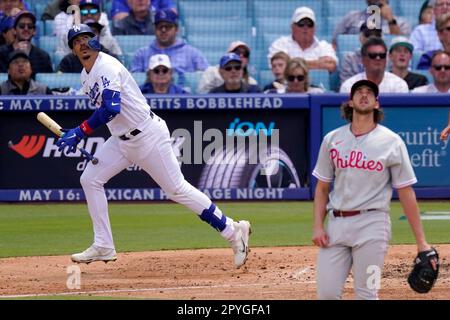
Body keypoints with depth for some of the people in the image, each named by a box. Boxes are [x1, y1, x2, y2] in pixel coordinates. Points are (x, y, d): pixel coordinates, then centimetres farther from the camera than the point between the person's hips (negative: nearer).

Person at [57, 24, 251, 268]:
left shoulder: (107, 67, -19)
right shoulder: (86, 76, 11)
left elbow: (111, 109, -32)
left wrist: (80, 132, -32)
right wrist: (76, 134, 8)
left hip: (148, 135, -9)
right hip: (121, 140, 9)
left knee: (177, 189, -7)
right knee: (90, 179, 3)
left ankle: (233, 231, 0)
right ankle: (103, 247, 8)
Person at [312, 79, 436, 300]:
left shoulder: (391, 142, 0)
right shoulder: (332, 139, 9)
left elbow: (406, 193, 0)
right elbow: (322, 187, 15)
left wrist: (421, 242, -3)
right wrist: (317, 226, 1)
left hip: (371, 224, -3)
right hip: (336, 223, 3)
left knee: (366, 294, -5)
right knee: (326, 292, -2)